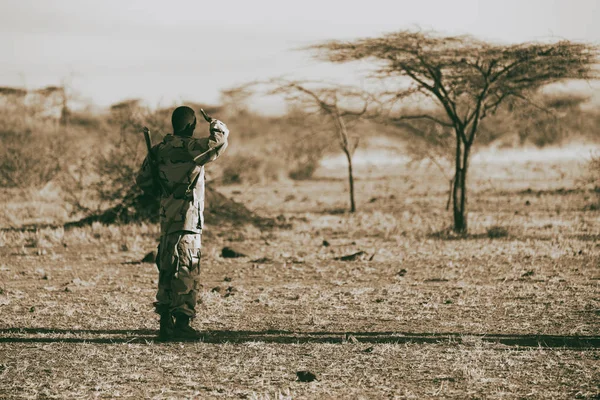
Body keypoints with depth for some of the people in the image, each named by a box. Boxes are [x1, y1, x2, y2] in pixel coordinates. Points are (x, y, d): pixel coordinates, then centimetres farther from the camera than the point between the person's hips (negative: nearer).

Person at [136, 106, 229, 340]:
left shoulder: (160, 150, 8)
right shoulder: (190, 148, -13)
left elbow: (142, 181, 15)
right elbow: (219, 140, -21)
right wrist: (218, 126, 1)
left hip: (167, 217, 7)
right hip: (187, 219, -7)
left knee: (167, 271, 13)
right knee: (187, 271, -4)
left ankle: (166, 323, 16)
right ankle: (182, 323, -6)